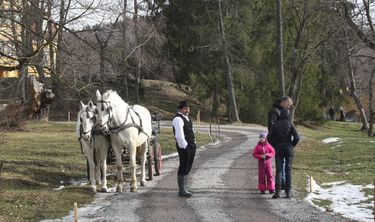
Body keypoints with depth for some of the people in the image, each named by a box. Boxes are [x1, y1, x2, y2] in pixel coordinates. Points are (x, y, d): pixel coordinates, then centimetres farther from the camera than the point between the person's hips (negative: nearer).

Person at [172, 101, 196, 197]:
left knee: (188, 167, 14)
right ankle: (182, 190, -1)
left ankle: (184, 188, 22)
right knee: (183, 168, -5)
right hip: (184, 147, -10)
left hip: (192, 146, 10)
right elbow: (179, 136, -21)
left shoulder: (186, 118, 17)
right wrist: (185, 146, -19)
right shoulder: (178, 119, -14)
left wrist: (193, 144, 12)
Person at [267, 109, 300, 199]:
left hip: (279, 149, 1)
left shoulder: (276, 124, -1)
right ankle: (288, 192, 5)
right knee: (288, 170, 7)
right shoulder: (290, 124, -7)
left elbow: (269, 137, -4)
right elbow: (297, 137, -13)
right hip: (288, 149, -1)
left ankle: (277, 191, -8)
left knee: (279, 170, 3)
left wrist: (275, 146, 8)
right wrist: (292, 146, 3)